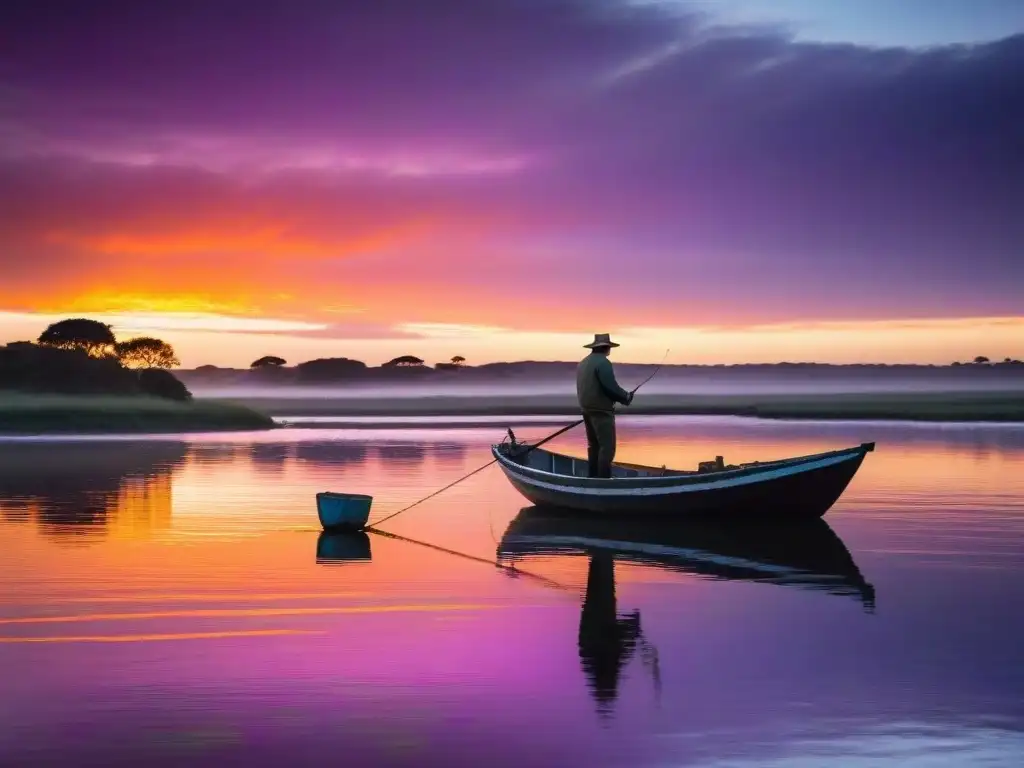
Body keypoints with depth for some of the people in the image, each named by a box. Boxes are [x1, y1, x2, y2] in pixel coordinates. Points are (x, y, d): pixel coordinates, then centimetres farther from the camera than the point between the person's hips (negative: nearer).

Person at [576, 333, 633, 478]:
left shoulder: (583, 363, 13)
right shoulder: (603, 362, -14)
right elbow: (611, 386, -21)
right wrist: (626, 396, -4)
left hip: (587, 409, 9)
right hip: (601, 410, -9)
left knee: (594, 445, 15)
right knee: (607, 447, -8)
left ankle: (593, 478, 17)